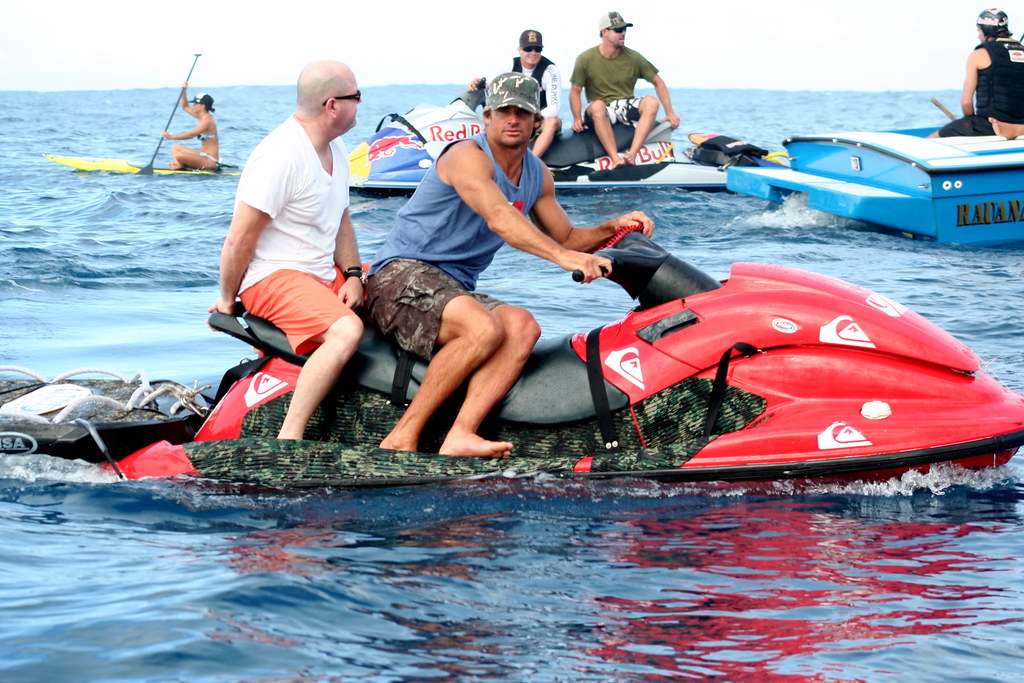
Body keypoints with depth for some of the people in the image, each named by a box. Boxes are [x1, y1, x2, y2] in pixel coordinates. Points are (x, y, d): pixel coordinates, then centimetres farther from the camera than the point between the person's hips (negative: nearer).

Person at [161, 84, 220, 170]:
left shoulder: (207, 120, -18)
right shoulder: (203, 117, 13)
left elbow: (191, 134, -29)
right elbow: (185, 107, 24)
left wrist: (171, 137, -31)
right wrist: (184, 91, 11)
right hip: (203, 156, 11)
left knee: (179, 155, -31)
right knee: (175, 148, 17)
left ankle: (181, 165, 1)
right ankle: (178, 165, -9)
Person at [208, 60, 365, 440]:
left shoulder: (335, 149, 11)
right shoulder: (281, 156, -21)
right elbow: (239, 240, -19)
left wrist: (353, 274, 4)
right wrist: (227, 300, -9)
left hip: (326, 274, 10)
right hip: (274, 277, -10)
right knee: (346, 331, -33)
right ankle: (288, 440, -34)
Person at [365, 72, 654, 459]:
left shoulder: (537, 174, 15)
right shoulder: (467, 156, -12)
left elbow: (564, 238, 24)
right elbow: (500, 218, -29)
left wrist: (613, 228, 4)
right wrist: (563, 256, -40)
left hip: (454, 288, 8)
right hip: (401, 274, -8)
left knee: (523, 326, -23)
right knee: (484, 328, -34)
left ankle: (459, 436, -40)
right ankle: (402, 438, -30)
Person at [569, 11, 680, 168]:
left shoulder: (633, 57, 3)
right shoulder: (586, 59, -3)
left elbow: (658, 82, 9)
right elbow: (575, 91, 1)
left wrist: (670, 113, 2)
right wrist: (577, 118, -13)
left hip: (627, 107, 2)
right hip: (602, 113, -2)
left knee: (651, 102, -28)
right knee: (597, 106, -38)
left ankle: (631, 154, -42)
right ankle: (615, 158, -46)